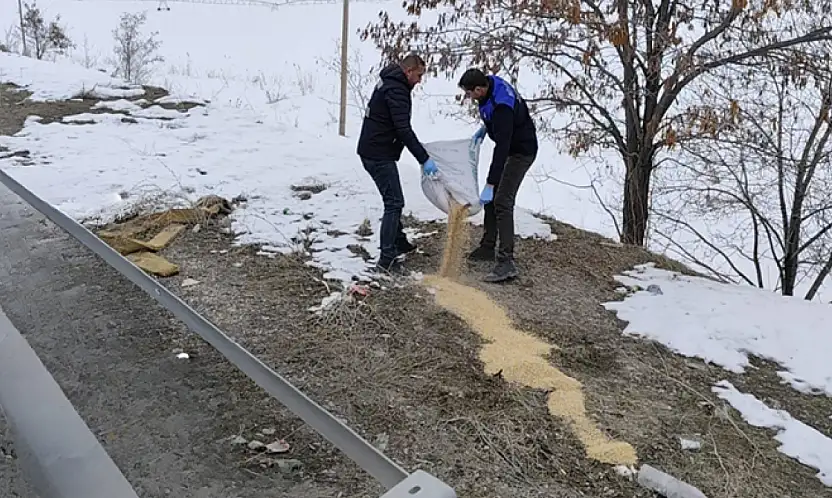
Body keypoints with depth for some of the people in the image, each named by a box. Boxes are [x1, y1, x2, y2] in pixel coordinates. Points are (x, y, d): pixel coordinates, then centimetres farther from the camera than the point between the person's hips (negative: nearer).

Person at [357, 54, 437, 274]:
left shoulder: (389, 83, 15)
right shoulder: (396, 90, -18)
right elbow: (404, 130, -26)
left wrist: (420, 153, 27)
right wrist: (424, 159, -25)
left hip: (372, 151, 11)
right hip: (379, 155, -11)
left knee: (393, 200, 21)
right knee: (394, 203, -9)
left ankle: (399, 242, 35)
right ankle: (387, 258, -7)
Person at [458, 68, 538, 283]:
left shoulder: (502, 107, -34)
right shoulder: (492, 82, -6)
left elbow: (501, 148, -37)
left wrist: (490, 184, -37)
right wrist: (485, 127, 6)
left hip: (521, 151, -10)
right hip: (509, 146, 10)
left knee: (502, 202, -18)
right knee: (491, 199, 13)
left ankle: (507, 262, -19)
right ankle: (488, 248, 25)